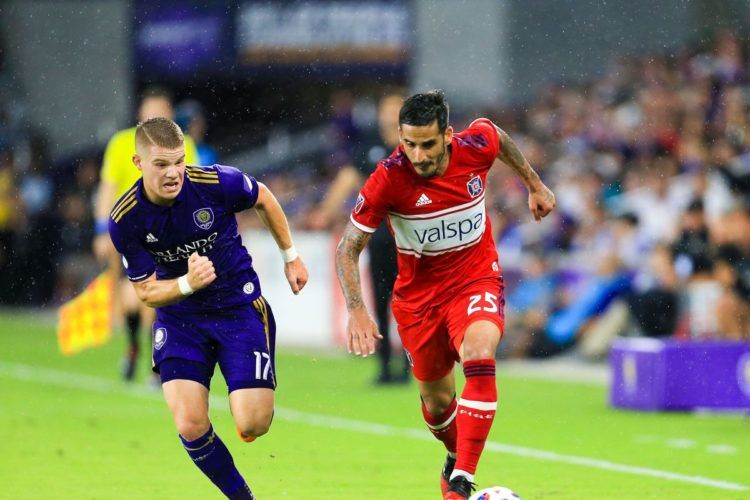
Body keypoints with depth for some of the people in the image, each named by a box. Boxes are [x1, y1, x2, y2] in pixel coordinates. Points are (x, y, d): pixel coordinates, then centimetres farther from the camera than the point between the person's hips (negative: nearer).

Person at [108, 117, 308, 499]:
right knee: (190, 425, -16)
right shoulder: (125, 220, -16)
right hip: (179, 318, 1)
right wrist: (188, 283, -29)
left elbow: (264, 199, 4)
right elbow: (146, 292, -8)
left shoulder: (217, 183, -19)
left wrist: (290, 257, 14)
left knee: (251, 427, -13)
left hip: (240, 306, -1)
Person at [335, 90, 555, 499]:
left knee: (479, 358, -30)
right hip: (419, 292, 1)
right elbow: (347, 249, -16)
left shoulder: (476, 146, -18)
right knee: (437, 402, 10)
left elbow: (497, 136, 11)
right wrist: (356, 310, -28)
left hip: (476, 279, 0)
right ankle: (455, 458, 47)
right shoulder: (389, 178, -23)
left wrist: (534, 183, 20)